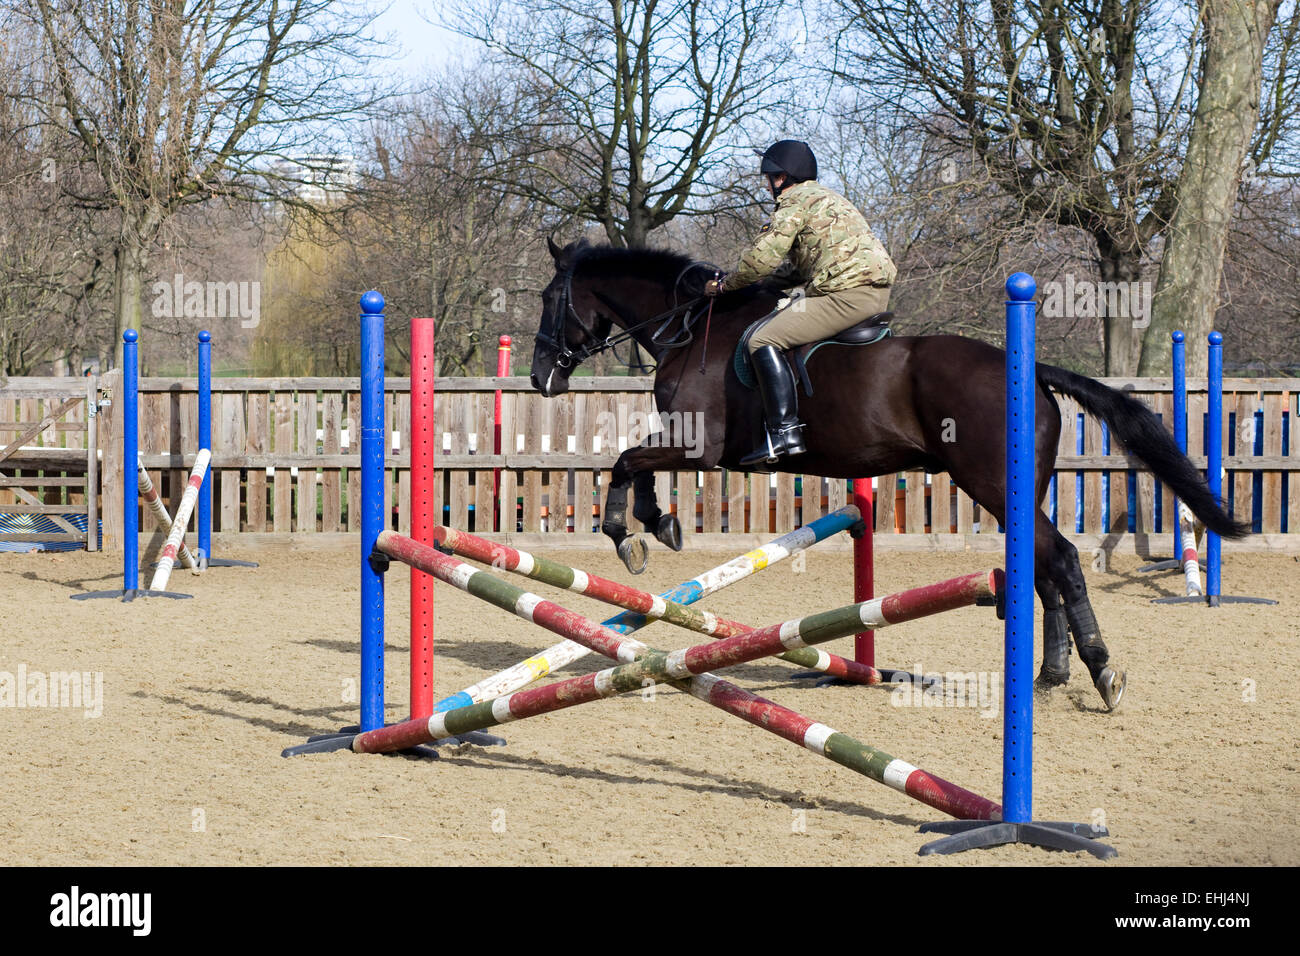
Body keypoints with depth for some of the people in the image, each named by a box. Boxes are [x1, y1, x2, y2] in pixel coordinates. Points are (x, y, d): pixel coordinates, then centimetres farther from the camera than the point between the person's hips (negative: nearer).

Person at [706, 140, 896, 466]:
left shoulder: (796, 202, -4)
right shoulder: (826, 198, 27)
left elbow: (763, 258, -10)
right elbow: (798, 266, 30)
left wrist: (726, 283, 4)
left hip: (846, 291, -11)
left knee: (764, 340, -13)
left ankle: (785, 432, -24)